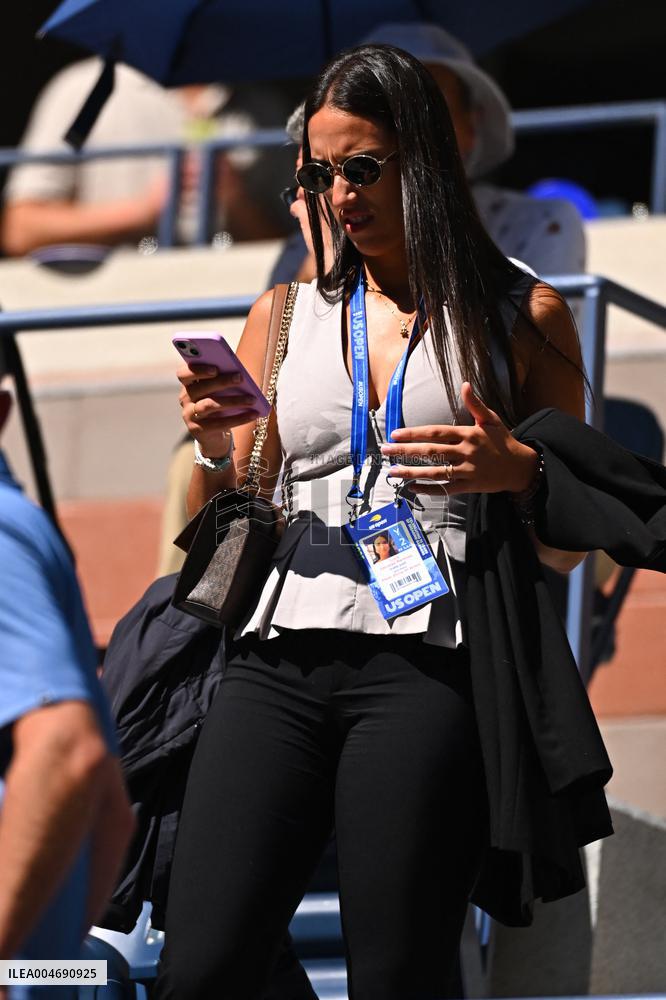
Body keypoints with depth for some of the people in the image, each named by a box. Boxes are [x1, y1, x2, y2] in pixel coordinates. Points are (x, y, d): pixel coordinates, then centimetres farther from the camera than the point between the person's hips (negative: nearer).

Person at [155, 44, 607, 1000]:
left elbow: (567, 546, 15)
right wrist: (214, 447, 2)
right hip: (280, 655, 3)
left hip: (425, 662, -2)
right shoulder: (285, 317, 20)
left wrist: (518, 472, -6)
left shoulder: (521, 317, 12)